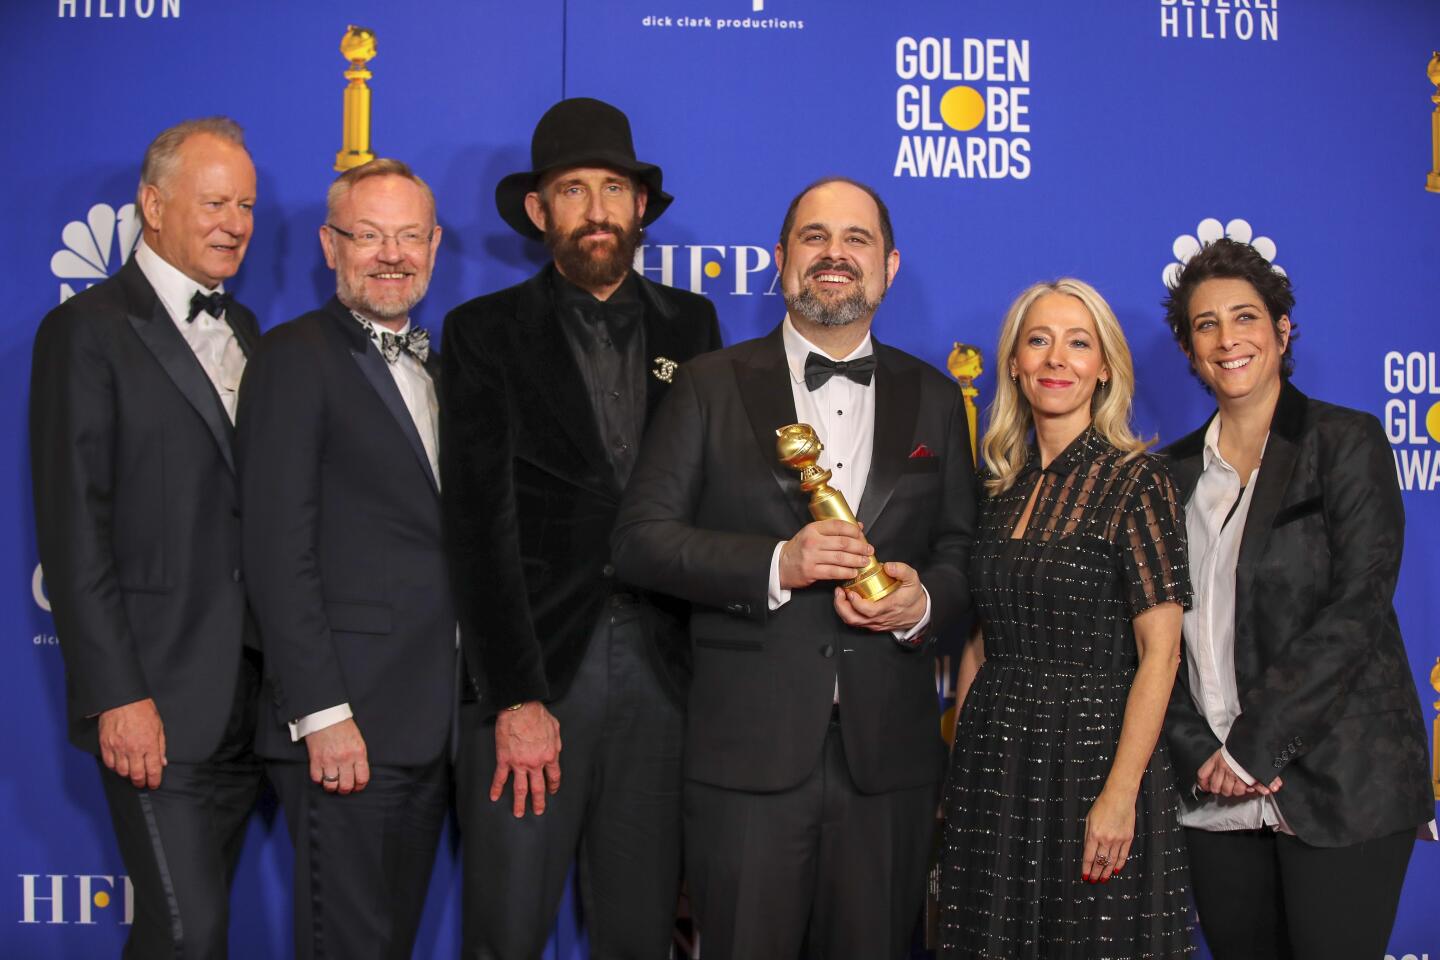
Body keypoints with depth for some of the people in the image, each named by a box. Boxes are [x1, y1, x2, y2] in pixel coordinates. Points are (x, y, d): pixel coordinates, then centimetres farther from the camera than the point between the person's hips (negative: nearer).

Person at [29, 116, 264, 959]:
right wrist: (116, 697, -16)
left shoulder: (243, 328, 15)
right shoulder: (88, 331, -6)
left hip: (251, 692, 7)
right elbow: (73, 532, -11)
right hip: (157, 698, -6)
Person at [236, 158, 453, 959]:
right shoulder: (295, 359, -7)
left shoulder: (433, 370, 17)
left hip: (431, 725, 7)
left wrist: (470, 707, 10)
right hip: (346, 723, -7)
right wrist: (321, 714, -18)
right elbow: (279, 553, -13)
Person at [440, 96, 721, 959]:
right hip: (532, 669, -2)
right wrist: (516, 696, -11)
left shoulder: (690, 324, 11)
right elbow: (483, 524, -5)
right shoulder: (487, 332, 1)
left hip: (659, 669, 3)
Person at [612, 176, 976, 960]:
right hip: (748, 751, -2)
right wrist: (776, 564, -17)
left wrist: (923, 601, -10)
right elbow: (638, 539, -4)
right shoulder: (711, 386, 3)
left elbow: (963, 549, 13)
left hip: (887, 753, 3)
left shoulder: (932, 398, 11)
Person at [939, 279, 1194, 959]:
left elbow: (1160, 652, -13)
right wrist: (960, 764, 7)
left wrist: (1120, 794, -18)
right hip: (993, 758, 5)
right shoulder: (1001, 487, 8)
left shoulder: (1135, 481, -9)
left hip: (1094, 750, -5)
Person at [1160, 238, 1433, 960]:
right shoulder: (1177, 470, 11)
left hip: (1341, 786, -4)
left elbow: (1357, 609, -12)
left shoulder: (1346, 441, -3)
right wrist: (1203, 752, -7)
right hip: (1215, 793, 4)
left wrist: (1254, 744, -15)